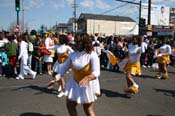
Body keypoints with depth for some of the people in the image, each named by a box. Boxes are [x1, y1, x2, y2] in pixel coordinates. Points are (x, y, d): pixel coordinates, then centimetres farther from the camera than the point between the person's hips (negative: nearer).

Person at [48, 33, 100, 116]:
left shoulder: (92, 55, -21)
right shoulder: (73, 54, -5)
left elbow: (96, 72, -28)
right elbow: (64, 68, 2)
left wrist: (87, 78, -47)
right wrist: (56, 79, -5)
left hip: (88, 85, -5)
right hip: (75, 83, 6)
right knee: (70, 106, 16)